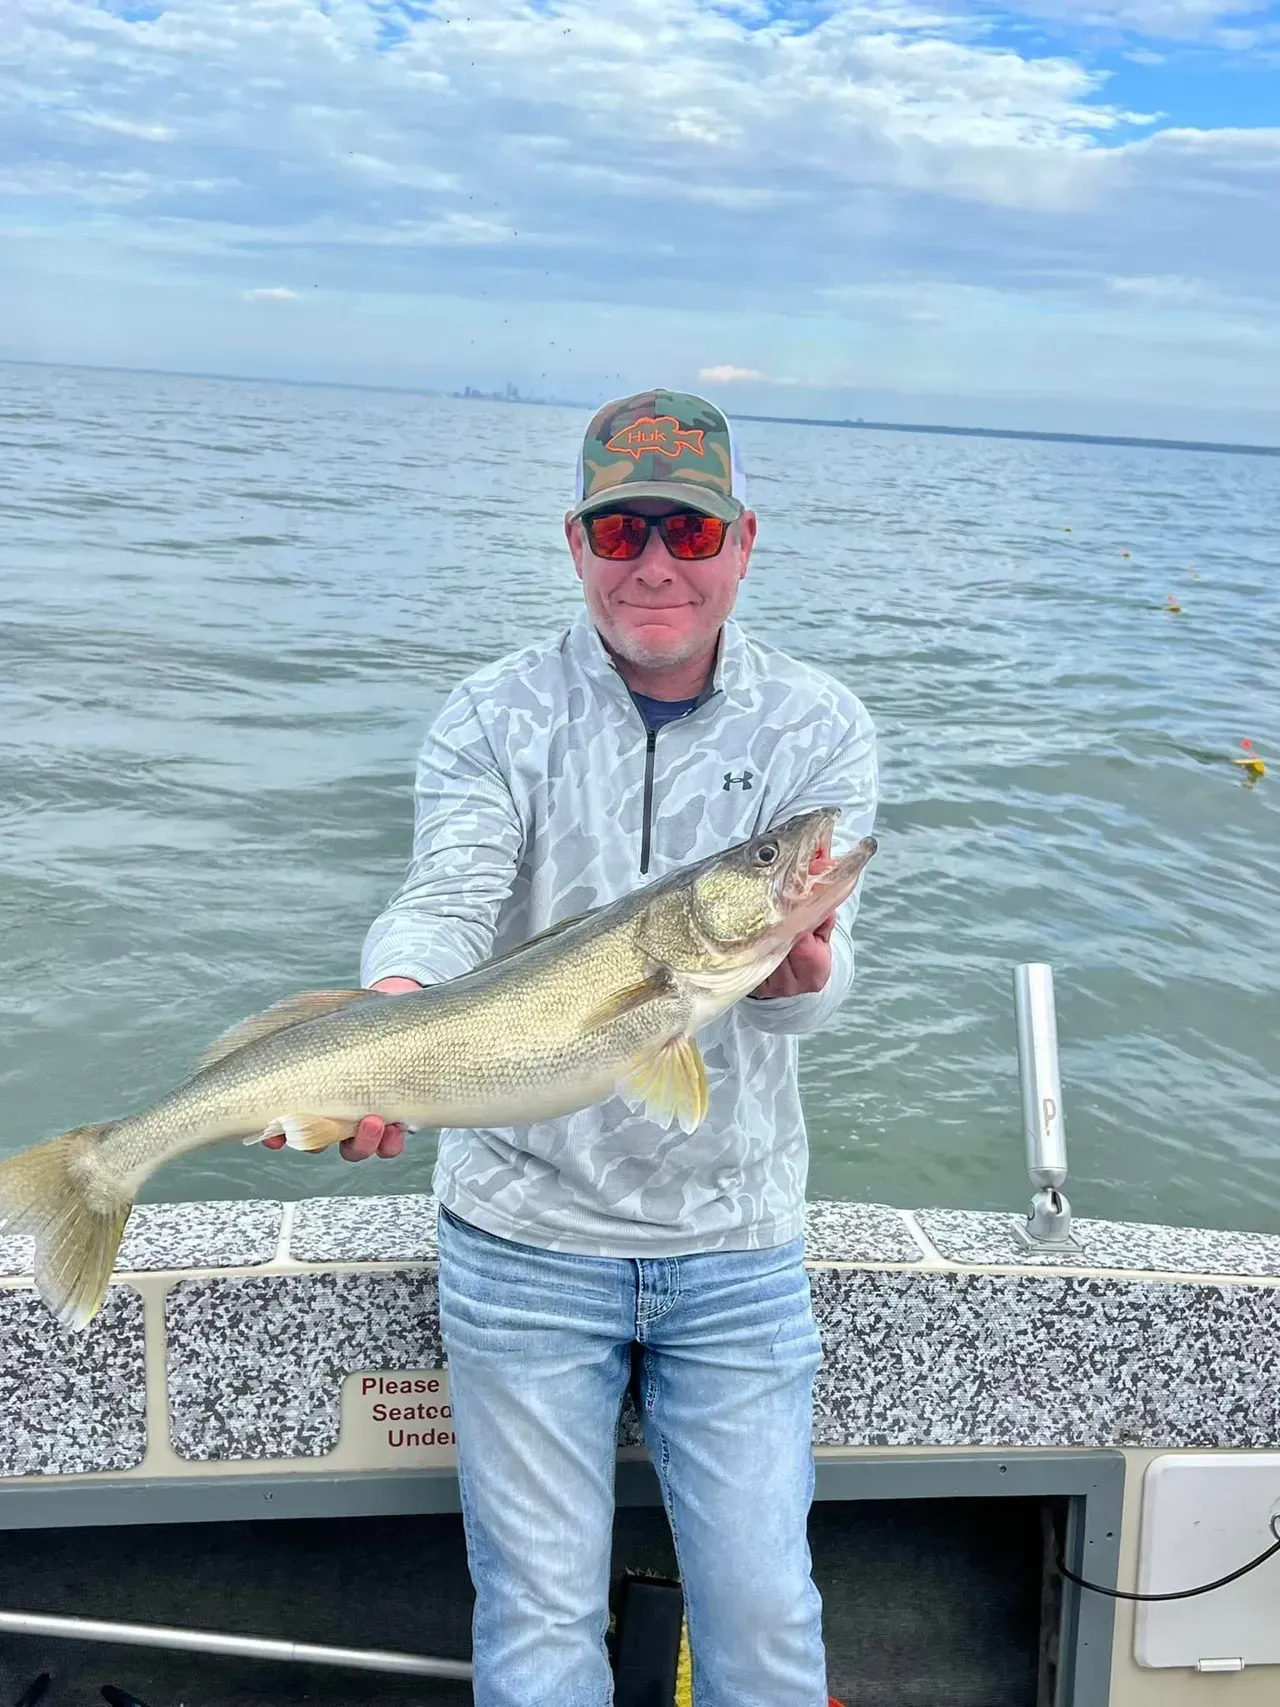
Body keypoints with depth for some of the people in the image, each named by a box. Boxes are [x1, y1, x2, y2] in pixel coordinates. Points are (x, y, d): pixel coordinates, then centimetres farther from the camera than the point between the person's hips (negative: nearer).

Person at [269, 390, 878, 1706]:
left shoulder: (817, 731, -2)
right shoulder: (493, 719, -3)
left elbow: (806, 965, -13)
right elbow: (446, 903, -18)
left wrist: (796, 971, -38)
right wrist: (390, 1015, -40)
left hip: (736, 1244, 1)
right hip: (524, 1232, 0)